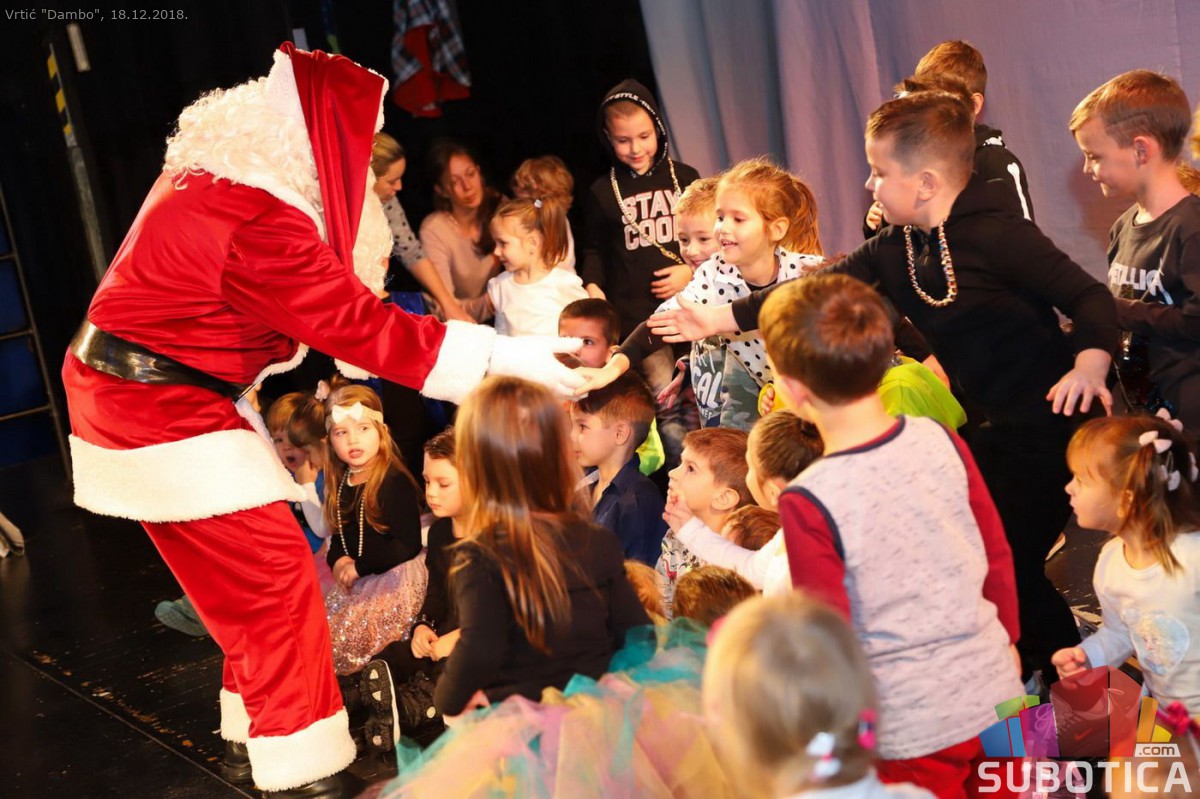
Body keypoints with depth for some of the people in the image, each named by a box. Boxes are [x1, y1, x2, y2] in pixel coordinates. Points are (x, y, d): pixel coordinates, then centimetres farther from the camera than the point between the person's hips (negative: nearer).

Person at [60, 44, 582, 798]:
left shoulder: (223, 175, 6)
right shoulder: (256, 214, -26)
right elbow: (357, 323, -24)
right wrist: (503, 360, -21)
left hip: (146, 392, 10)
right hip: (161, 409, -10)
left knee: (248, 581, 16)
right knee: (277, 580, -6)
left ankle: (256, 737, 29)